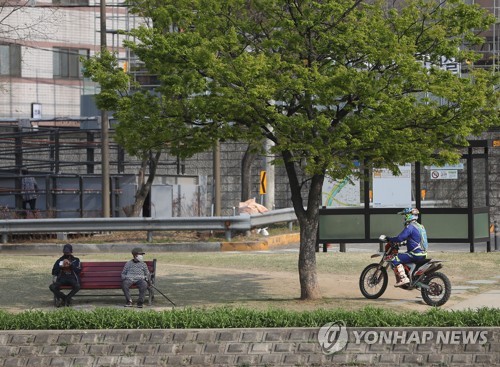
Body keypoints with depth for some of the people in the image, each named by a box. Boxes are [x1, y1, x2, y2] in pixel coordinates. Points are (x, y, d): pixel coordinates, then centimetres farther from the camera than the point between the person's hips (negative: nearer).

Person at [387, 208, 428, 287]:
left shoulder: (410, 227, -13)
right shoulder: (421, 226, 17)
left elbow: (400, 238, -20)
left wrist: (389, 239, -7)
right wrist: (405, 242, 33)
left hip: (415, 254, -10)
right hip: (423, 254, 10)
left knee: (395, 259, -16)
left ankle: (403, 279, -26)